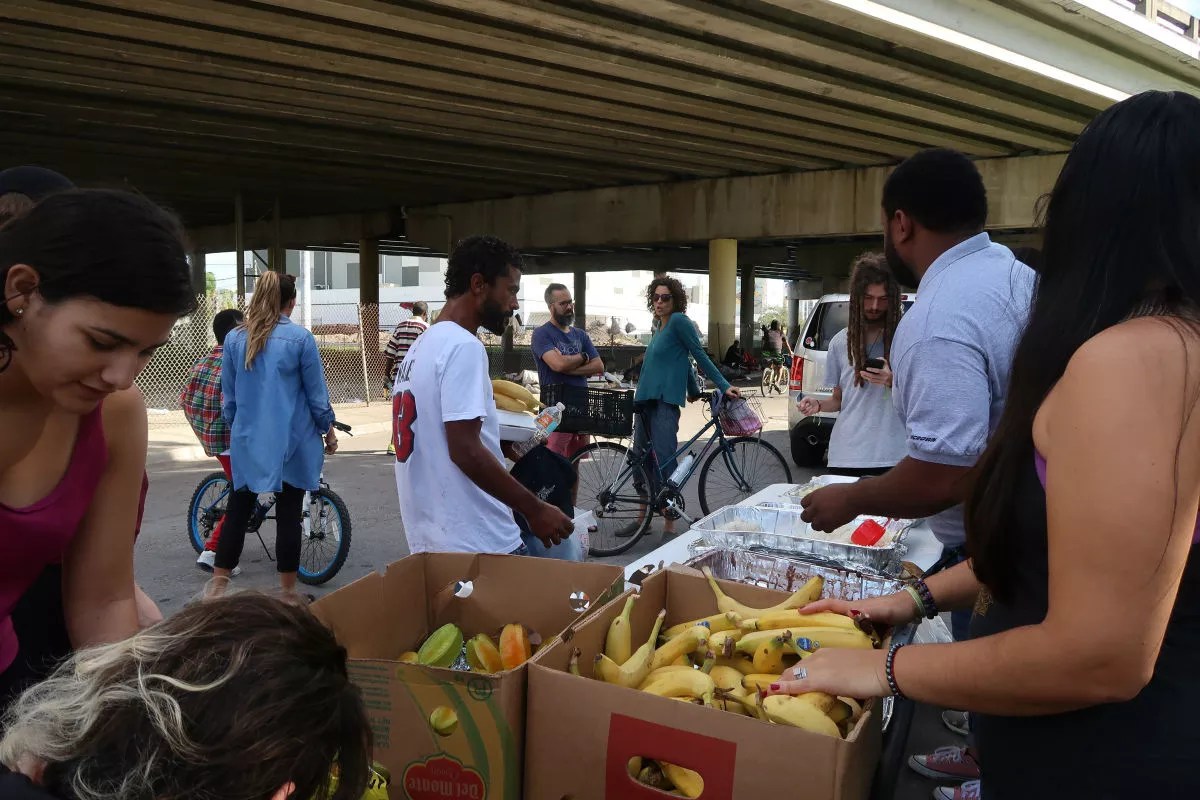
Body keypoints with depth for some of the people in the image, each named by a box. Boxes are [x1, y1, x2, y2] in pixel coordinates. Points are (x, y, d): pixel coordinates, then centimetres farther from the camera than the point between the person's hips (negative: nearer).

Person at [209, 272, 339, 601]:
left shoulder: (234, 338, 0)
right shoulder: (300, 338, -11)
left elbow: (228, 396, 8)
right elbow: (316, 392, -4)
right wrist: (329, 430, 10)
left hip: (247, 440, 3)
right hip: (290, 441, -3)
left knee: (237, 511, 12)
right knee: (288, 515, 5)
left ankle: (218, 586, 17)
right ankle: (288, 592, 13)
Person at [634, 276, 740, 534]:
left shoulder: (679, 321, -6)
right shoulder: (659, 326, 17)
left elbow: (700, 356, -6)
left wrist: (724, 386, -9)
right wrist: (694, 390, 24)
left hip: (665, 401, -9)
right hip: (645, 398, 9)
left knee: (664, 461, -10)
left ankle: (670, 524, -4)